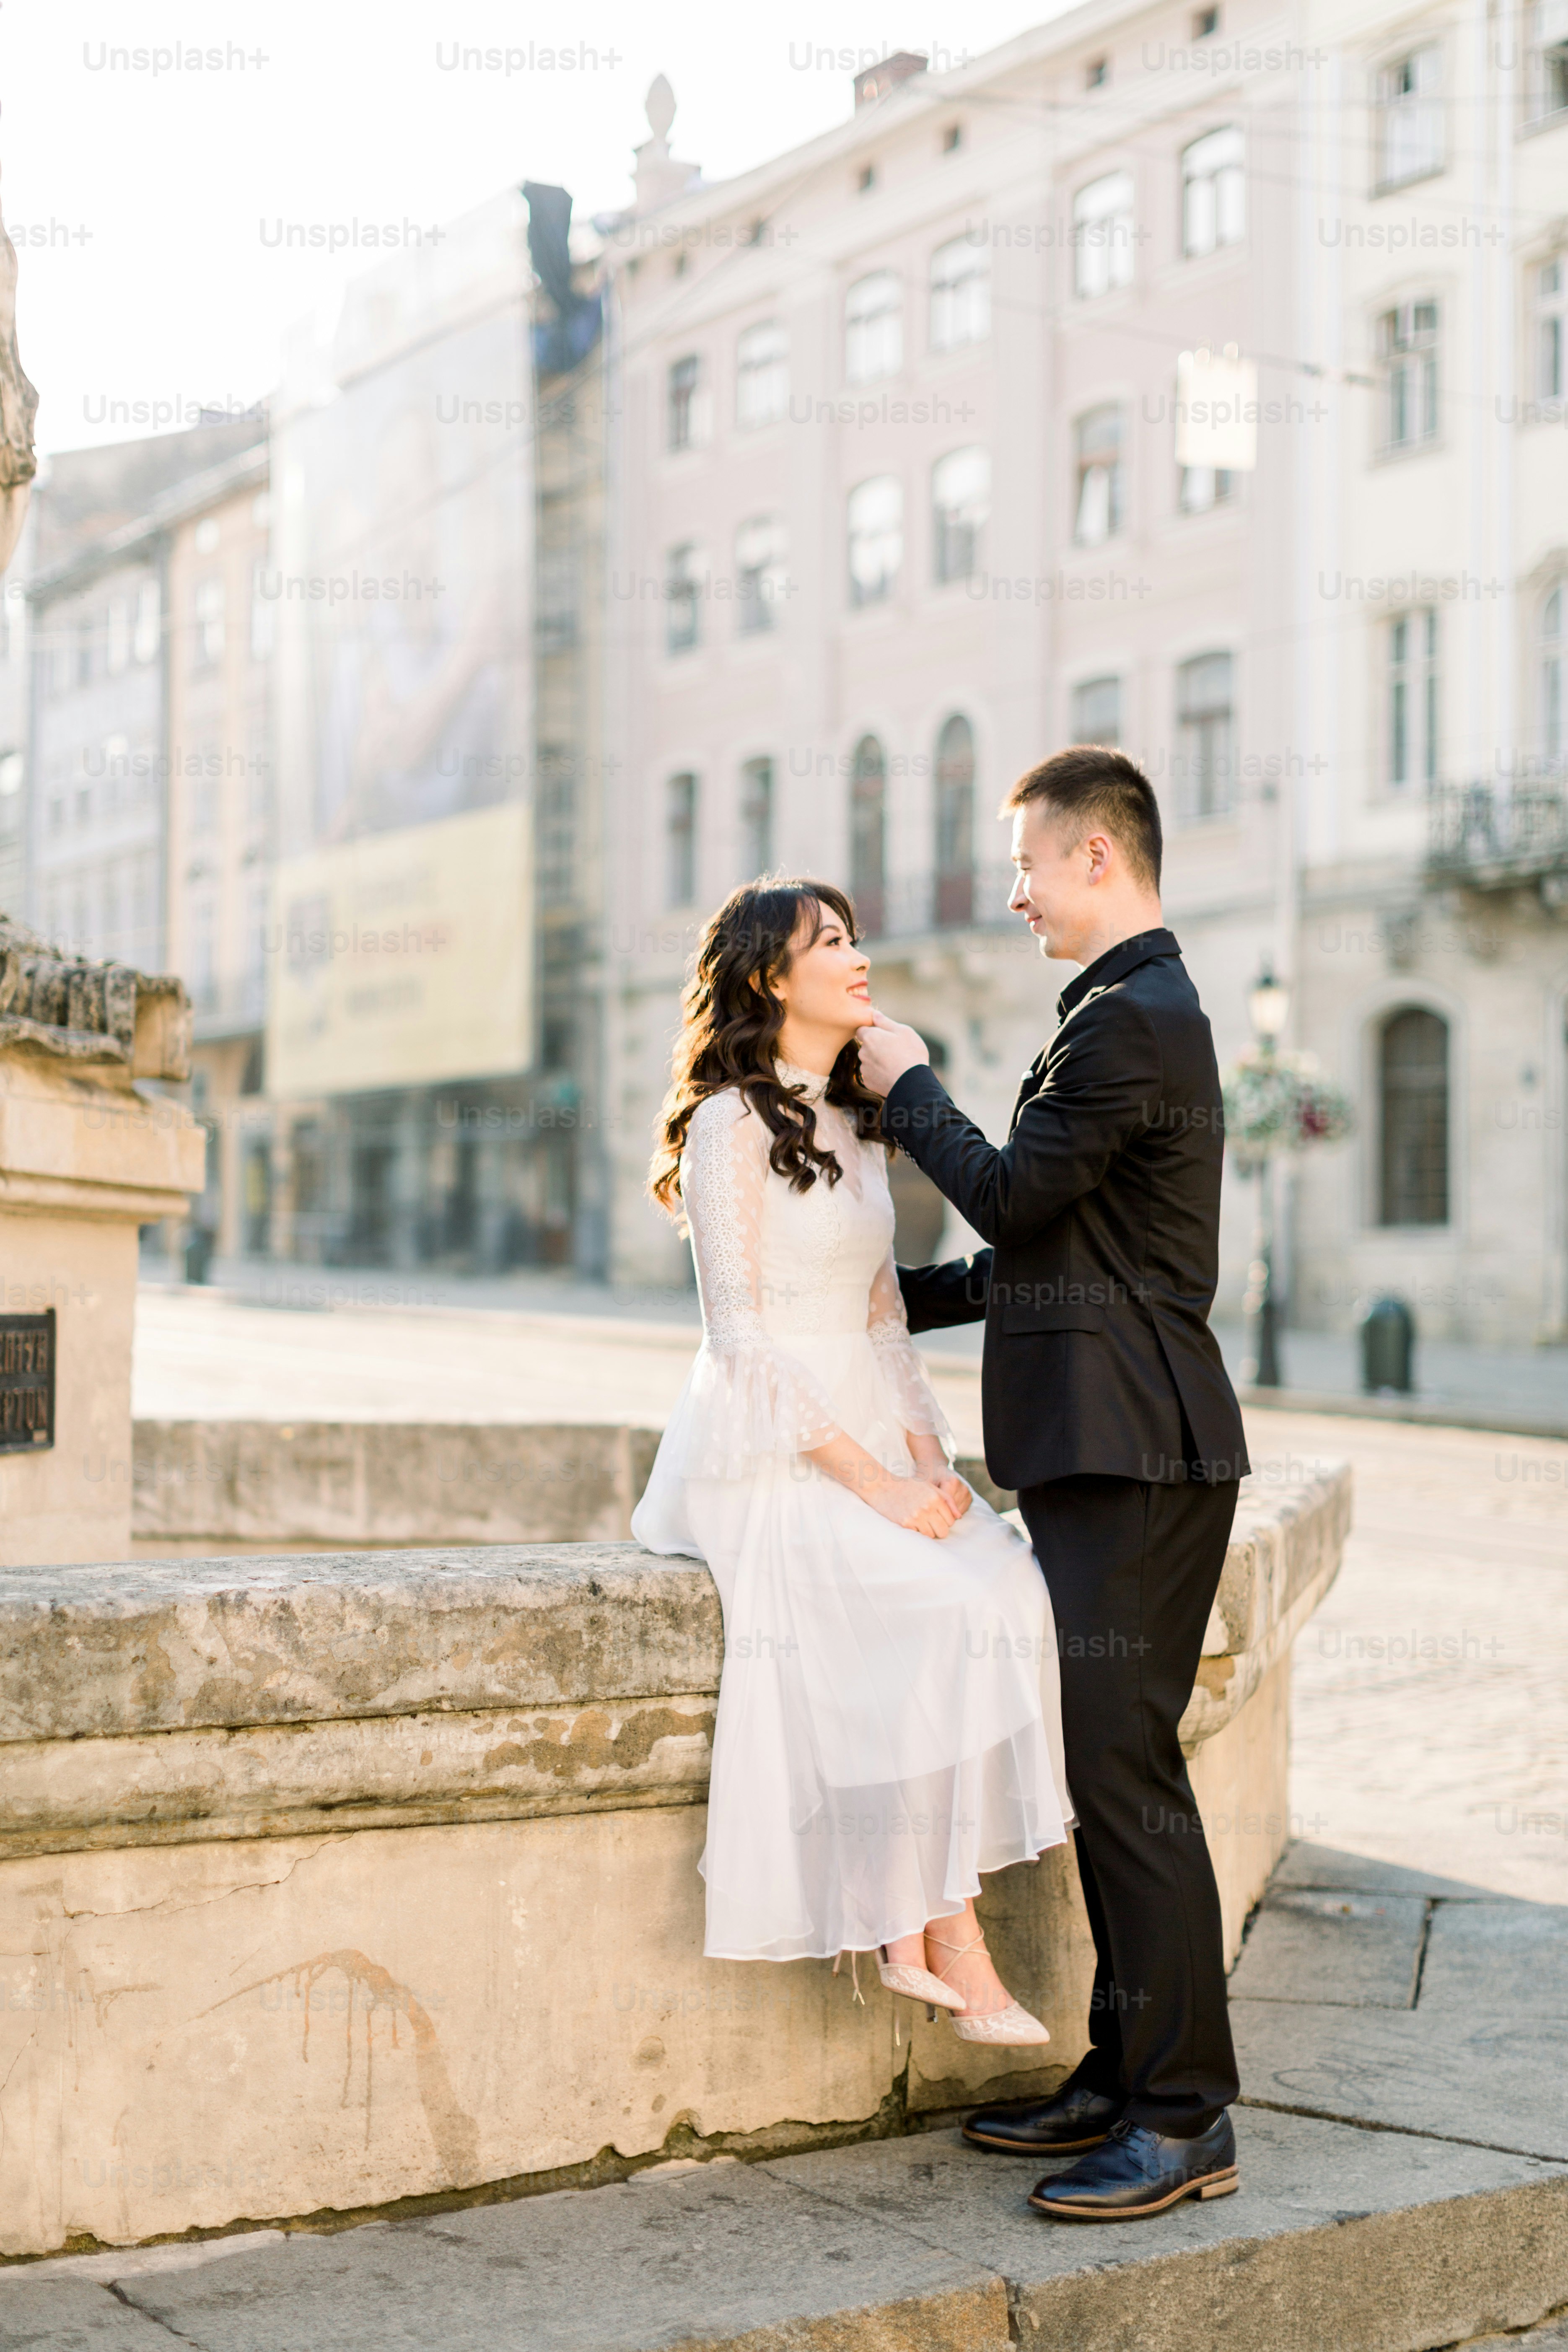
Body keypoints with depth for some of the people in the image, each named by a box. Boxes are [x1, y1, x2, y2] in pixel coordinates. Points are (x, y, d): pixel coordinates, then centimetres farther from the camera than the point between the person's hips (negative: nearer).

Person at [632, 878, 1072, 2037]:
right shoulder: (734, 1126, -7)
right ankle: (949, 1933, -15)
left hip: (873, 1444, 7)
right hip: (768, 1460, -7)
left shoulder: (859, 1128, 18)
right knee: (950, 1612, -27)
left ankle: (915, 1923, -17)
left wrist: (929, 1456, 0)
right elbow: (746, 1344, -13)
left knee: (1011, 1584, -20)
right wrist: (876, 1483, -18)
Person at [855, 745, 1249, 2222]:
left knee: (1125, 1769, -8)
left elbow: (1011, 1195, -14)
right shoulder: (1128, 1015, 19)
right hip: (1101, 1449, 10)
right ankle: (1126, 2075, 21)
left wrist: (907, 1088, 0)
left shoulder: (1136, 1021, -14)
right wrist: (904, 1298, 23)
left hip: (1135, 1455, -10)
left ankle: (1186, 2117, -2)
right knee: (1105, 1769, 13)